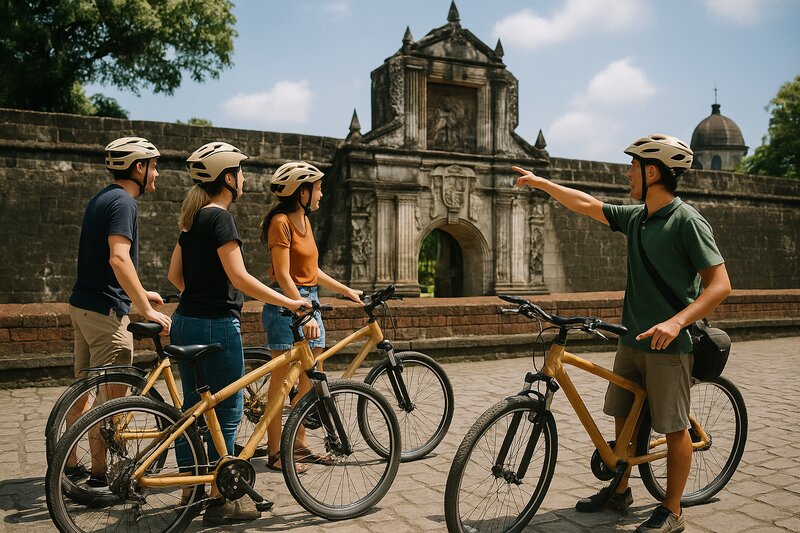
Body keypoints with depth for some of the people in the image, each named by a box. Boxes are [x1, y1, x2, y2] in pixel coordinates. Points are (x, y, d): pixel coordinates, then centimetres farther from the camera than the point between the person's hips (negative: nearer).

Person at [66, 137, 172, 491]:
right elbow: (119, 259, -28)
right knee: (110, 396, -1)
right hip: (105, 311, -10)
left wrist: (140, 294, 25)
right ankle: (99, 476, 7)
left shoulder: (102, 199, 16)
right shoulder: (123, 202, -15)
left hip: (83, 305, 10)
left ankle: (69, 465, 28)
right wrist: (146, 309, -27)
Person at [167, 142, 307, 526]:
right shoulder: (220, 217, -14)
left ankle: (190, 492, 26)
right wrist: (289, 302, -19)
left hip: (186, 321, 9)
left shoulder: (193, 218, 12)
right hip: (216, 325, -9)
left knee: (193, 407, 15)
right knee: (226, 412, 2)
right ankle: (221, 500, 11)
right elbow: (239, 277, -22)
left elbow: (174, 274, 16)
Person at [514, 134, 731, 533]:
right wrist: (540, 182, 23)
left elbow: (720, 284, -17)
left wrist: (677, 321, -30)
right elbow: (586, 205, 19)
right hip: (631, 340, 8)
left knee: (674, 427, 4)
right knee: (623, 418, 16)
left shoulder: (687, 221, -14)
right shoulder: (635, 218, 7)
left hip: (668, 346, -8)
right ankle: (620, 491, 33)